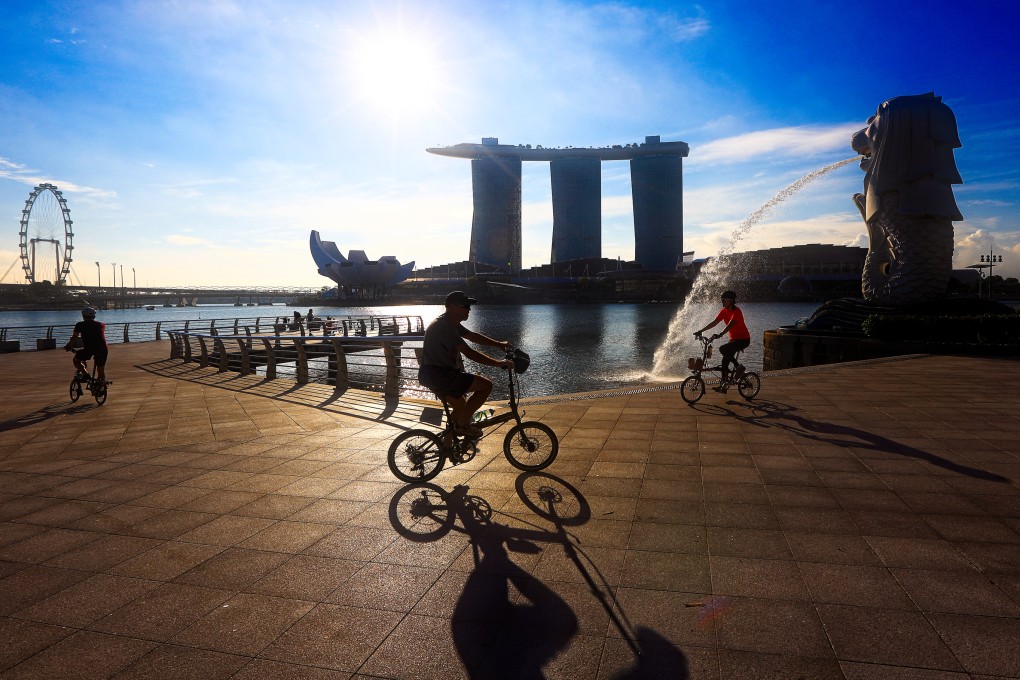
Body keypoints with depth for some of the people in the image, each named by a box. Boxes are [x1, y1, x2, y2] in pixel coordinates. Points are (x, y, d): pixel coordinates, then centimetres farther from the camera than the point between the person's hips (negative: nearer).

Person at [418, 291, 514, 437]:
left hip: (434, 375, 11)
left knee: (461, 408, 25)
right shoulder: (444, 326, -21)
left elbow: (473, 336, 20)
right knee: (486, 385, -13)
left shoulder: (451, 323, 11)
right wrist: (498, 363, -24)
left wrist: (499, 344, 14)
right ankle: (463, 424, -3)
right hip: (439, 375, -11)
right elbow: (469, 353, -27)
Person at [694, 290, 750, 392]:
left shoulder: (736, 311, -21)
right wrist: (701, 331, -4)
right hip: (733, 338, 8)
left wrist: (719, 335, -49)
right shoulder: (724, 311, 3)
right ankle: (723, 385, 7)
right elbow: (714, 323, 3)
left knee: (723, 349, -27)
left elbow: (730, 325, -36)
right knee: (725, 359, 1)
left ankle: (738, 367, -11)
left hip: (743, 339, -8)